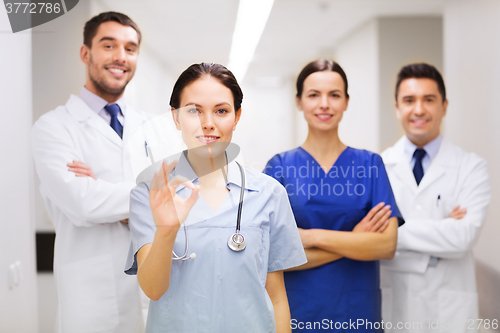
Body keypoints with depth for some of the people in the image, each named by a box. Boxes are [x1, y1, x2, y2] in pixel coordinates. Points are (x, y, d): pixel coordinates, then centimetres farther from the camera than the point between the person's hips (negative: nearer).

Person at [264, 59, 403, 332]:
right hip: (298, 311, -1)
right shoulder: (279, 166, -4)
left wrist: (313, 236, -17)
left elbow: (387, 244, -10)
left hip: (358, 311, 1)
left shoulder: (370, 164, 0)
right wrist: (354, 241, -12)